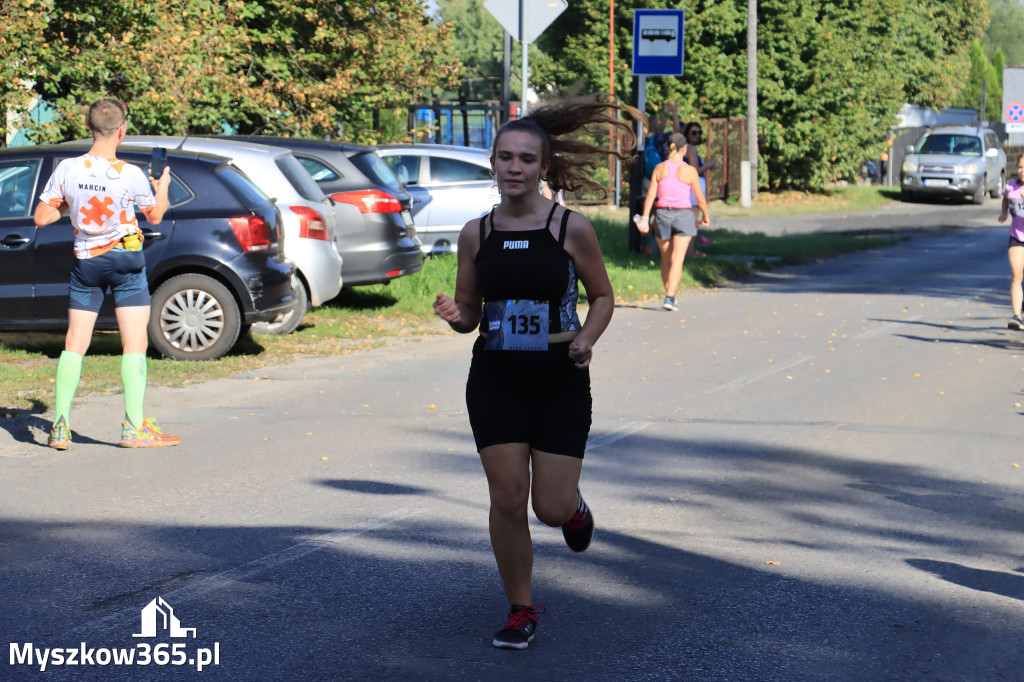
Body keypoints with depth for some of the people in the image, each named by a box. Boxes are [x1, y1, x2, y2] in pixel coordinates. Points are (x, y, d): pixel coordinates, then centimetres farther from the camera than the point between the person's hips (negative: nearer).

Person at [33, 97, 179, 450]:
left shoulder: (66, 169, -9)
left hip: (85, 262, 3)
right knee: (134, 344, 2)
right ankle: (134, 426, -2)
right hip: (125, 260, -3)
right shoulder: (130, 175, -16)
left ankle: (60, 426, 8)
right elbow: (155, 216, 0)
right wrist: (162, 188, 18)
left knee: (74, 345, 11)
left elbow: (40, 218, -3)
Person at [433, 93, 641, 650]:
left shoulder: (571, 228, -7)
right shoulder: (476, 234, 1)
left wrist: (587, 339, -13)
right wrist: (454, 316, -14)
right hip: (495, 380, 2)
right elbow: (469, 313, 9)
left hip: (560, 381, -2)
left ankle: (574, 507, 36)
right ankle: (521, 610, 17)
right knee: (507, 499, -2)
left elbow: (602, 295, 5)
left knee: (551, 508, -3)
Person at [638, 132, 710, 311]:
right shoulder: (689, 170, -6)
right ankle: (669, 298, -16)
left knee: (666, 259, 16)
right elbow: (700, 198, -1)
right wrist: (706, 215, 15)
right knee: (677, 260, -5)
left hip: (663, 215, 3)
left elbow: (650, 195, -4)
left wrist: (645, 218, -3)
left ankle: (670, 294, 26)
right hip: (683, 215, -3)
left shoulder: (660, 168, 0)